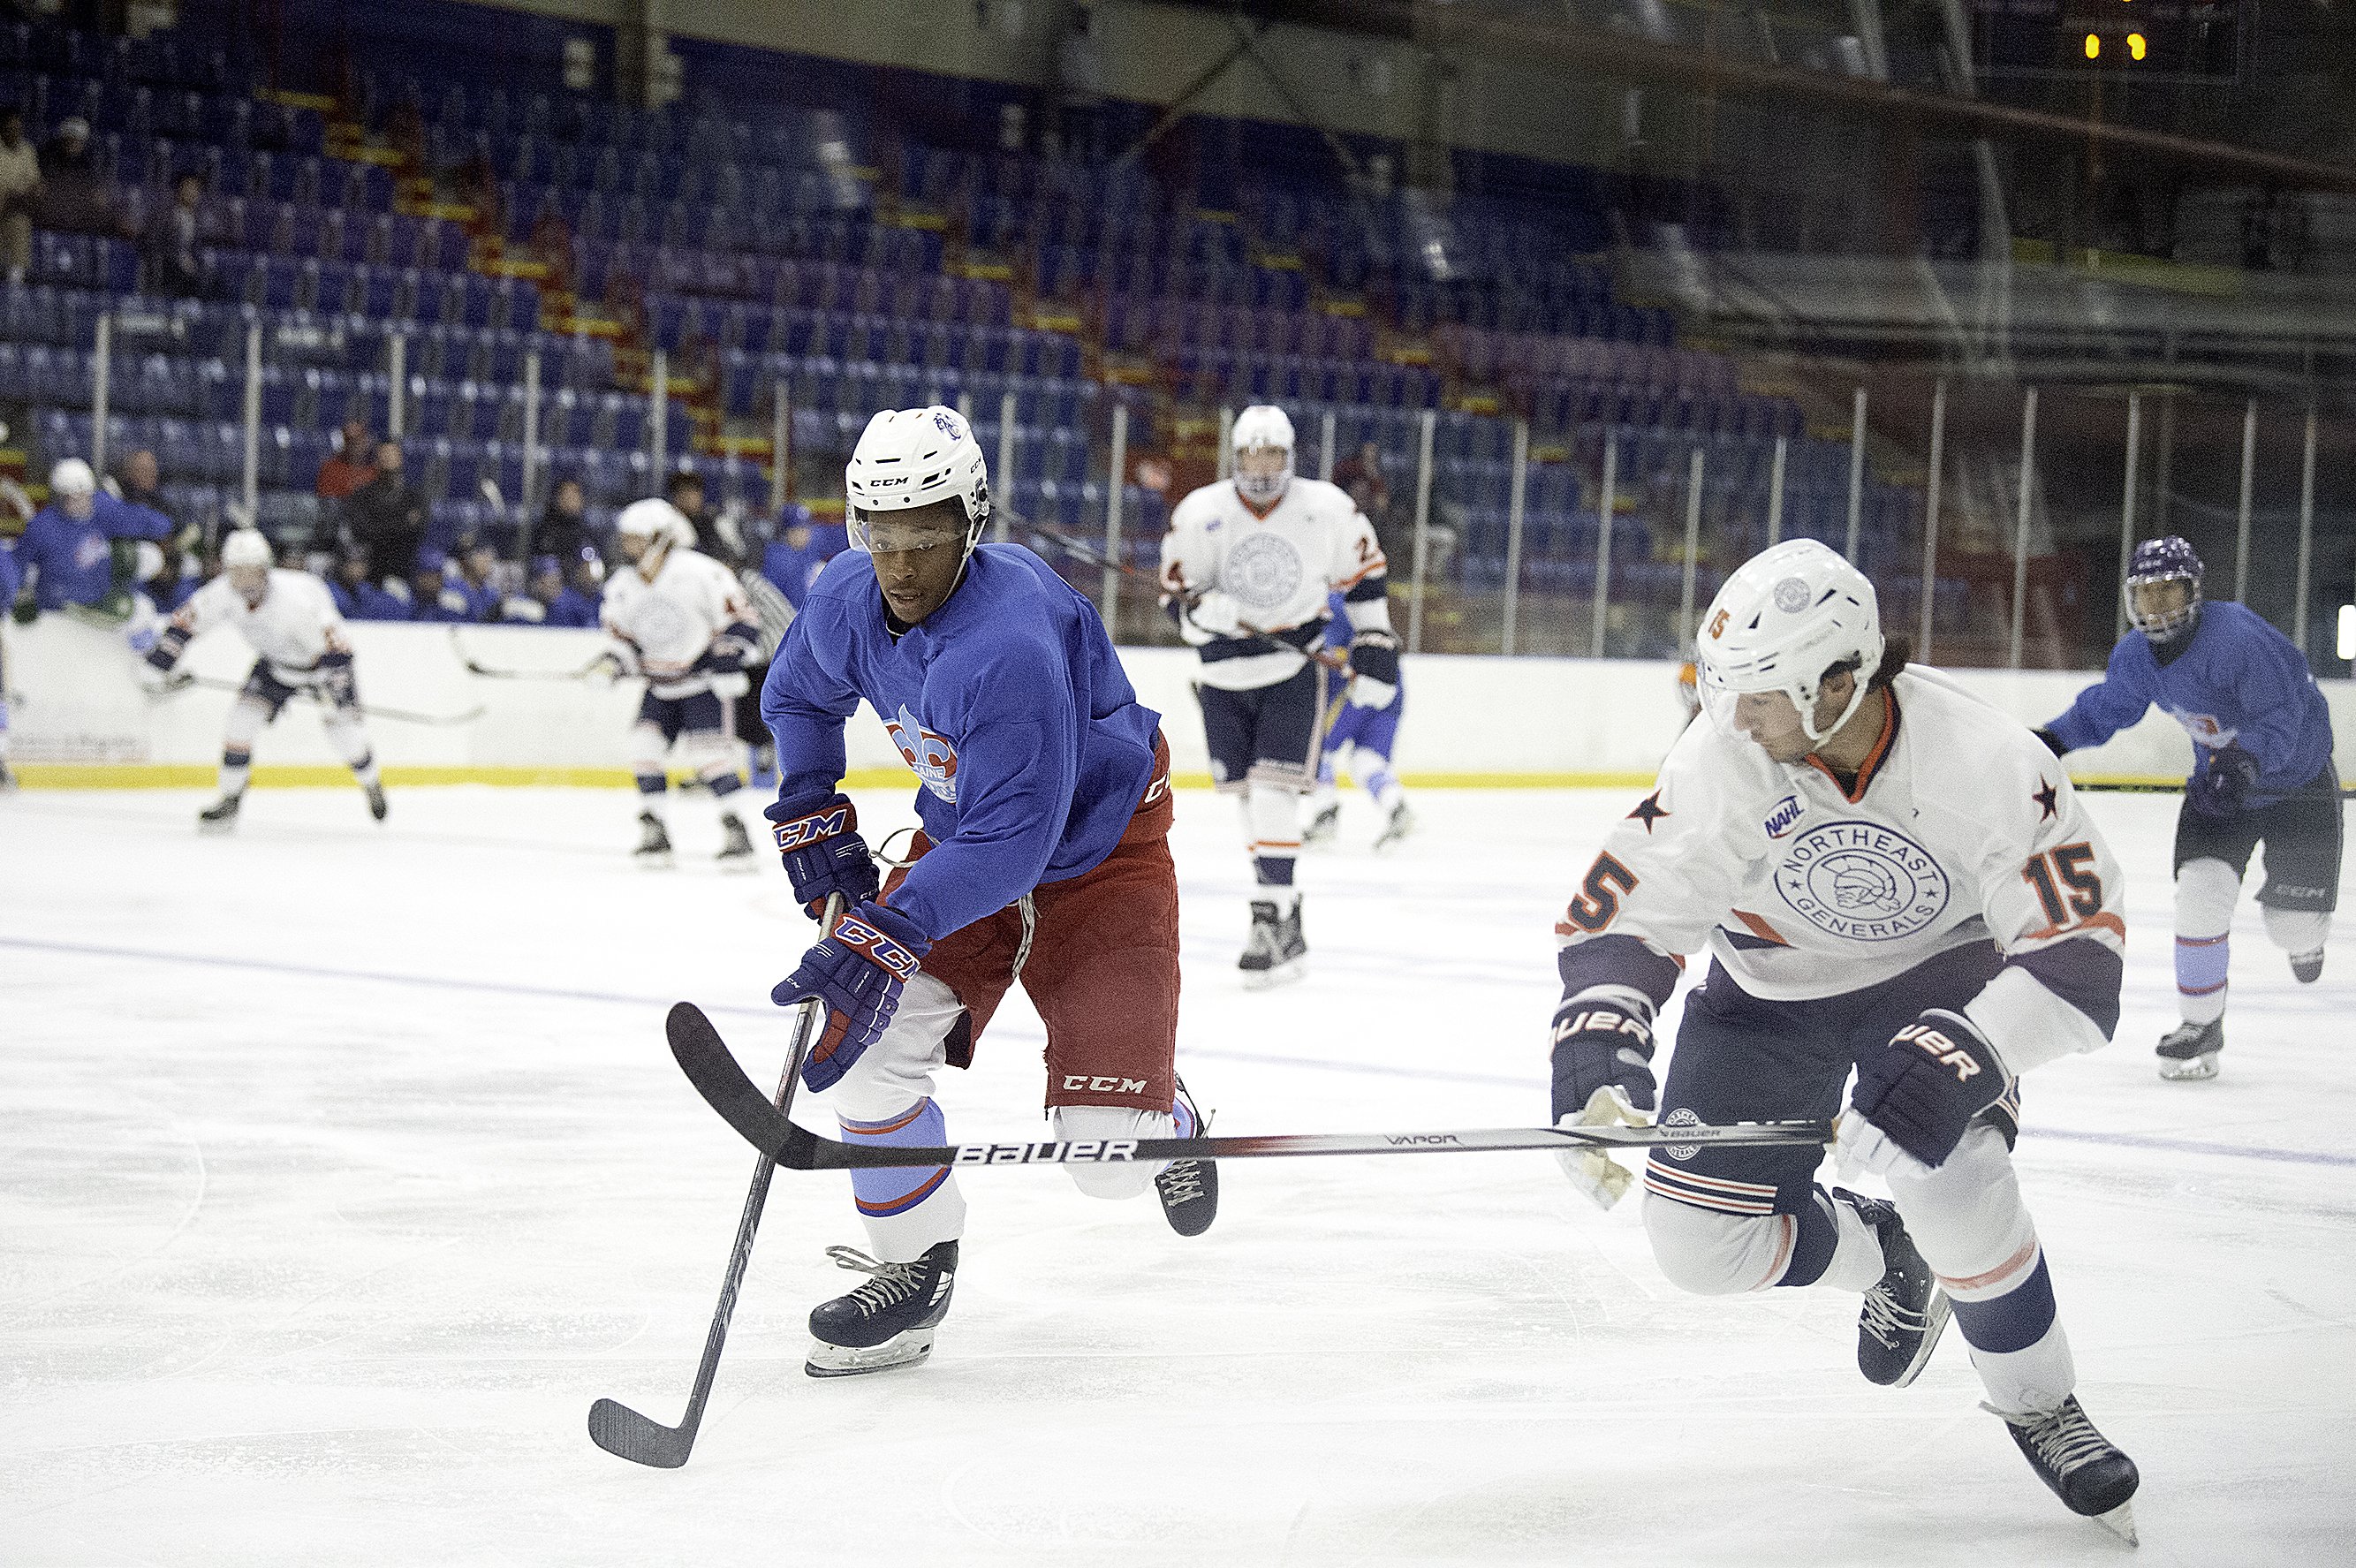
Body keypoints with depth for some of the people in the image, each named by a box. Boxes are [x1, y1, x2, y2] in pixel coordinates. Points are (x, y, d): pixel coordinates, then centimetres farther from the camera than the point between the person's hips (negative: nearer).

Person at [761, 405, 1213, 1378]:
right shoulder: (846, 603, -11)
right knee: (866, 1045, -14)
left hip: (1096, 851, -6)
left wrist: (887, 935, -44)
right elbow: (797, 696, 14)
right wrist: (811, 815, 4)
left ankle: (1165, 1124, 26)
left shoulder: (1012, 644, -36)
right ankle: (914, 1268, 8)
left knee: (1109, 1147, -14)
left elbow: (1011, 842, -38)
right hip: (958, 839, 6)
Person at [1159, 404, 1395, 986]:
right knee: (1247, 794, 8)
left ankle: (1271, 919, -20)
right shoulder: (1198, 514, -8)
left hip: (1296, 668, -3)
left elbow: (1363, 573, 6)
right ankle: (1285, 910, 22)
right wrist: (1201, 608, -27)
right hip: (1225, 674, 3)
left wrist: (1375, 647, 4)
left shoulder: (1327, 508, -8)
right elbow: (1176, 599, -4)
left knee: (1274, 790, -17)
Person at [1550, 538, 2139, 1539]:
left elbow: (2076, 951, -31)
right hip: (1771, 981, 3)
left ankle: (2037, 1403, -1)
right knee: (1700, 1243, -5)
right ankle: (1883, 1256, 28)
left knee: (1952, 1181, -29)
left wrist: (1956, 1060, -43)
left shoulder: (1986, 762, -32)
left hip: (1939, 964, -3)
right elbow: (1624, 908, -21)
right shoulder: (1725, 759, -27)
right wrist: (1596, 1051, -38)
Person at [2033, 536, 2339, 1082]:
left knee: (2292, 919, -7)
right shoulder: (2136, 654, -9)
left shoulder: (2239, 636, -32)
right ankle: (2202, 1025, 0)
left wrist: (2245, 760, -50)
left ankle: (2304, 935, 34)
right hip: (2220, 778, 5)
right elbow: (2106, 708, 11)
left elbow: (2281, 715, -35)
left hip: (2298, 778, -5)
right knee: (2201, 892, -14)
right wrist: (2054, 739, 1)